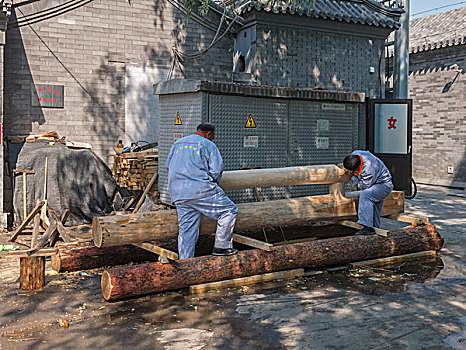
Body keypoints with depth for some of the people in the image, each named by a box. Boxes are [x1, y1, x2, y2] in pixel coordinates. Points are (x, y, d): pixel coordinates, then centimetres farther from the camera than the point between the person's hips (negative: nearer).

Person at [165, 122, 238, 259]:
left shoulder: (178, 143, 23)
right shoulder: (209, 145, 5)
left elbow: (168, 165, 28)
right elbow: (216, 171, -1)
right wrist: (212, 184, 17)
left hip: (178, 194, 7)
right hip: (200, 189, -6)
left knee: (186, 230, 9)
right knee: (229, 210, 4)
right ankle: (221, 246, 0)